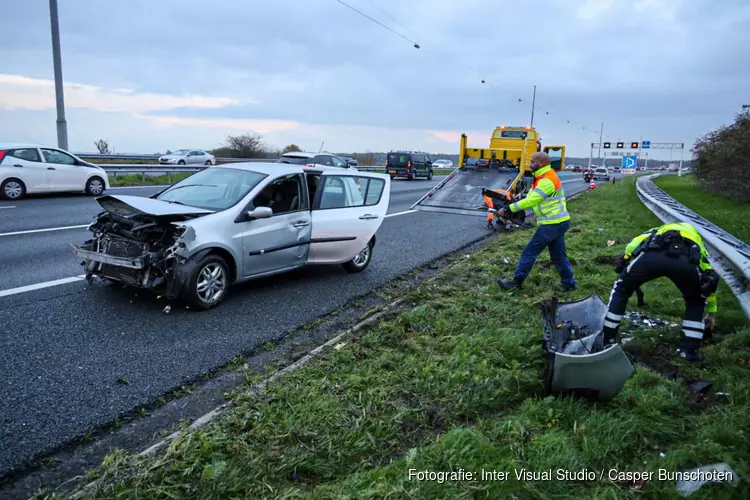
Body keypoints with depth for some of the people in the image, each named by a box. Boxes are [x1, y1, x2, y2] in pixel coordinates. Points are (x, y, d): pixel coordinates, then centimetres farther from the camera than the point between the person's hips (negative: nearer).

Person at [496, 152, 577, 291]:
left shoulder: (547, 181, -21)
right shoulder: (544, 178, 13)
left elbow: (530, 201, -26)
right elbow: (530, 197, 8)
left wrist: (508, 208, -21)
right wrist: (511, 208, -6)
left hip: (552, 224, -10)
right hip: (558, 222, 10)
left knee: (529, 252, -2)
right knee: (558, 255, 16)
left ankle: (517, 281, 7)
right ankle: (569, 283, 23)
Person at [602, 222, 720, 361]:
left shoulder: (658, 231, 47)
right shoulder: (697, 241, 47)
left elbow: (632, 246, 25)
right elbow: (710, 279, 51)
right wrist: (711, 313, 63)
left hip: (652, 255, 0)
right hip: (685, 260, 1)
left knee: (621, 289, 26)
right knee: (696, 302, 34)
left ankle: (607, 340, 28)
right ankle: (689, 350, 29)